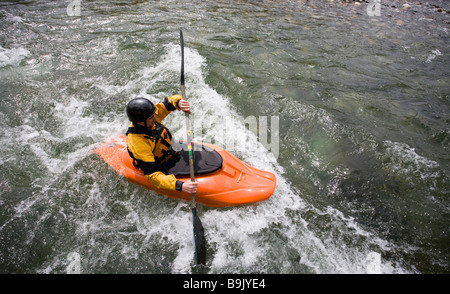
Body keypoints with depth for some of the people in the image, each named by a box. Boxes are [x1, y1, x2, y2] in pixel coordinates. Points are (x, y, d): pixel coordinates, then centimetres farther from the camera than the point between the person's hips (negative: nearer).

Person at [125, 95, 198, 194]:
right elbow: (152, 175, -34)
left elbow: (170, 101, -6)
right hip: (163, 170, -7)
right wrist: (180, 186, -46)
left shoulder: (148, 116, -15)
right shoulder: (137, 145, -33)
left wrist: (179, 102, -33)